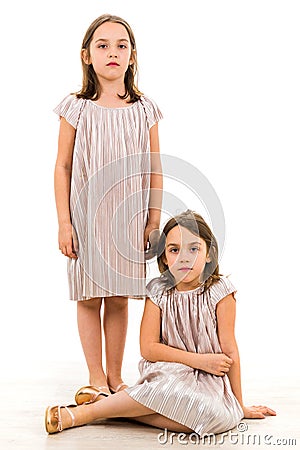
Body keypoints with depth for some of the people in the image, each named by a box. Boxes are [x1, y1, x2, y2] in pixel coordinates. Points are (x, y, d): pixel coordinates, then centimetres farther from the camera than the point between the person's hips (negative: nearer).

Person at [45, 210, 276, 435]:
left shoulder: (220, 291, -7)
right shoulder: (159, 292, -2)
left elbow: (229, 349, -5)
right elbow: (148, 347, -6)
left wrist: (240, 405, 0)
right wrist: (199, 360, -16)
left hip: (210, 377, 1)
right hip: (168, 372, 0)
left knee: (221, 417, -34)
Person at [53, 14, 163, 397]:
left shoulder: (144, 110, 3)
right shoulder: (77, 108, -2)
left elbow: (155, 170, 6)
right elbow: (63, 167, -1)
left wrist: (154, 221, 2)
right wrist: (64, 222, -5)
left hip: (128, 217, 1)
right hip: (87, 216, -1)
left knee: (119, 298, 8)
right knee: (89, 297, 5)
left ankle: (115, 376, 21)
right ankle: (96, 378, 18)